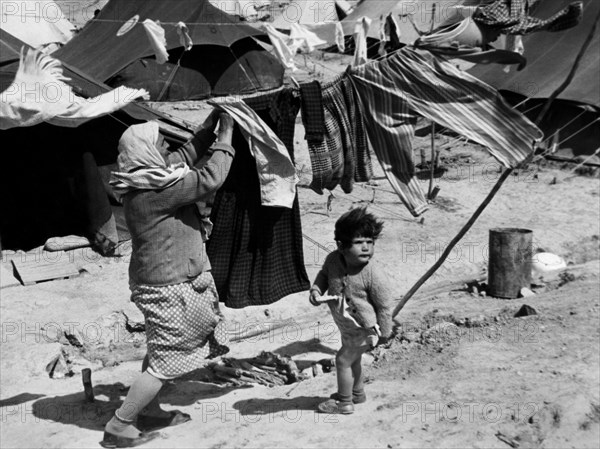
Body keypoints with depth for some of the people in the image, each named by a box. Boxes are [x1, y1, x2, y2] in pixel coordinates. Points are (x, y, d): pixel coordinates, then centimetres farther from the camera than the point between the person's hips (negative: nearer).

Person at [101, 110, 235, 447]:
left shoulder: (145, 181, 4)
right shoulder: (155, 190, -25)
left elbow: (183, 159, 17)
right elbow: (209, 179, -26)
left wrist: (207, 130, 10)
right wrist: (226, 136, -16)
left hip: (160, 280, 10)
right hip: (170, 287, -10)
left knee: (160, 349, 23)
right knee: (166, 360, 1)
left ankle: (150, 411, 37)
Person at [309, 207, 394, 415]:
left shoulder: (374, 275, -32)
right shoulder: (334, 259, -16)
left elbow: (384, 306, -20)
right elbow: (324, 274, 8)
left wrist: (383, 334, -11)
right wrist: (316, 290, -11)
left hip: (364, 330, -7)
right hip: (347, 326, 7)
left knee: (343, 359, 4)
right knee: (353, 358, 25)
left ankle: (344, 402, 25)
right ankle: (357, 392, 49)